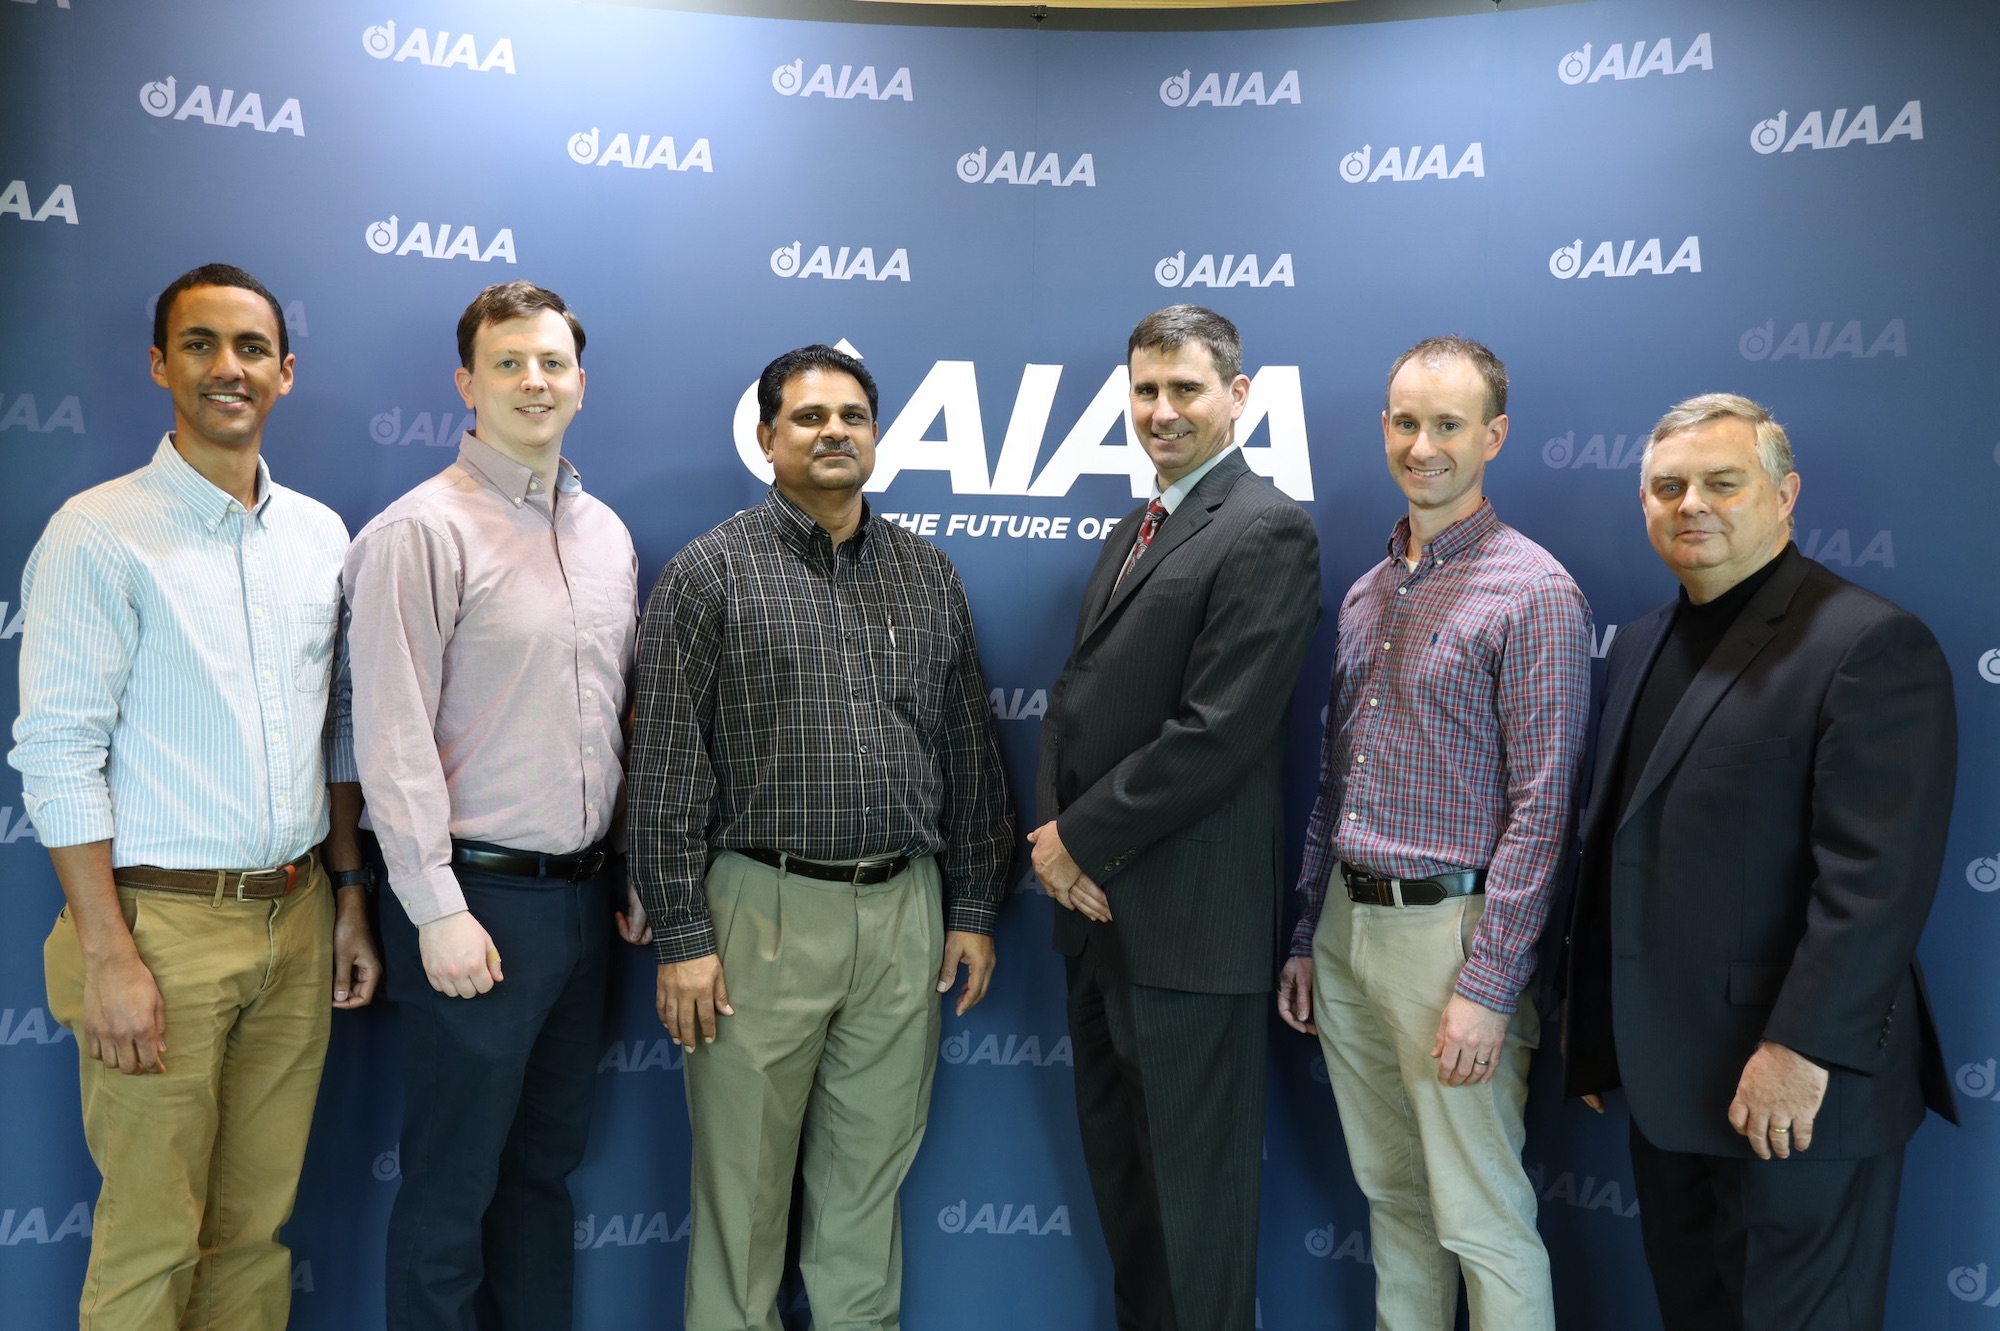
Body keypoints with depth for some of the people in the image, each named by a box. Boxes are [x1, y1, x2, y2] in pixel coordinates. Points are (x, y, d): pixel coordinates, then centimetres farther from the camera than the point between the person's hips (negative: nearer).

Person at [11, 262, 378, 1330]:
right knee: (151, 1241, 4)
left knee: (259, 1223, 14)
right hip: (164, 922, -4)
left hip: (297, 921, 5)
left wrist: (350, 900, 11)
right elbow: (58, 755, -10)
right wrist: (107, 957, -14)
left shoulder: (322, 534, 9)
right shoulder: (100, 533, -7)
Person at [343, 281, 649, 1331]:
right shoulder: (421, 531, -10)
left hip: (583, 895, 6)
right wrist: (439, 911, -16)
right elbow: (392, 737, -14)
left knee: (546, 1163, 18)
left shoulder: (608, 534, 11)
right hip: (480, 897, -6)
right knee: (452, 1187, 6)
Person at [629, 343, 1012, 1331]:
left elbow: (968, 751, 12)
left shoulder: (928, 574, 9)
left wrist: (974, 907, 9)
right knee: (744, 1178, 9)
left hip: (906, 910, 4)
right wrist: (681, 936, -9)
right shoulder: (711, 573, -3)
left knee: (871, 1170, 15)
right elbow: (665, 769, -6)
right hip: (764, 912, -3)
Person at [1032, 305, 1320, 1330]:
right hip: (1099, 903, 9)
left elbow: (1217, 734, -21)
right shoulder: (1133, 532, 15)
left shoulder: (1265, 532, -13)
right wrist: (1054, 832, -3)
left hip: (1187, 917, -9)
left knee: (1193, 1181, 6)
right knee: (1114, 1158, 21)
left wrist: (1080, 841, -13)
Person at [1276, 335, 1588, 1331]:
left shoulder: (1534, 592, -10)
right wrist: (1306, 936, 14)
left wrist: (1487, 986, -17)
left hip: (1448, 929, -6)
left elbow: (1540, 807, -13)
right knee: (1389, 1192, 18)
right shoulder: (1366, 592, 12)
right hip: (1346, 923, 7)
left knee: (1482, 1222, 2)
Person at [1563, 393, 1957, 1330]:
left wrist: (1802, 1049, -23)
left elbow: (1878, 874, -20)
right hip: (1669, 1078, 7)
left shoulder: (1871, 645, -12)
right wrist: (1596, 1030, 16)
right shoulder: (1642, 648, 13)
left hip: (1797, 1087, -7)